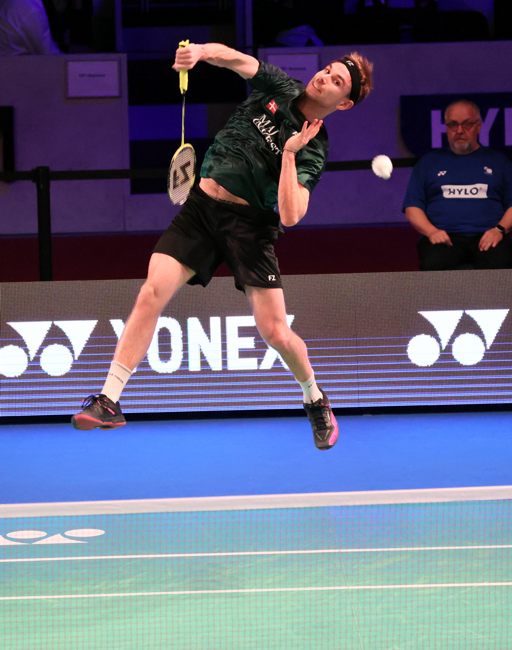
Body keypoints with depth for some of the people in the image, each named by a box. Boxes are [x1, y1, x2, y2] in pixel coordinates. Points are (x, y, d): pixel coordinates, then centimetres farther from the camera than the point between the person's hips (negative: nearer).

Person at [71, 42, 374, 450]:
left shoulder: (313, 152, -7)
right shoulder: (280, 88, 3)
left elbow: (290, 215, -19)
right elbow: (236, 59, -9)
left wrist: (289, 154, -24)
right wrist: (202, 51, -30)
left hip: (249, 223, -3)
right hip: (201, 206, 3)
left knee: (274, 331, -6)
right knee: (153, 293, -14)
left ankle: (315, 399, 25)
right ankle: (110, 400, -12)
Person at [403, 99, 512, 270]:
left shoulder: (497, 160, 21)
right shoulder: (429, 162, 22)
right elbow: (412, 206, 14)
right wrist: (431, 231, -5)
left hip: (486, 237, 0)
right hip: (444, 237, 0)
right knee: (434, 265, -37)